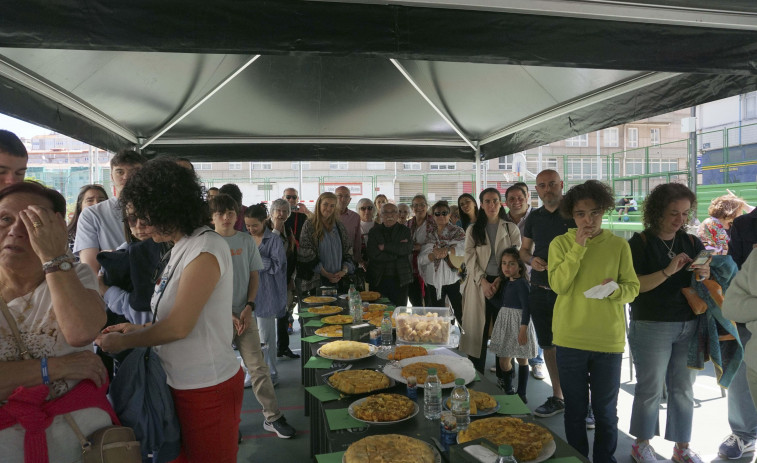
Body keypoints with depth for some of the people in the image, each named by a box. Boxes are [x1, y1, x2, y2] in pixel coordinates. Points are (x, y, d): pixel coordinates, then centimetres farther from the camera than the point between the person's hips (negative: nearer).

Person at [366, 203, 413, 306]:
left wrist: (385, 246, -9)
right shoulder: (374, 232, 7)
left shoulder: (405, 231, 9)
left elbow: (408, 248, -9)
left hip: (399, 279, 1)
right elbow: (373, 255, -8)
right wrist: (397, 252, -10)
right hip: (379, 279, 0)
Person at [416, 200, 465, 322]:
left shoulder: (458, 232, 3)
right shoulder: (427, 233, 8)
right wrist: (434, 255, -19)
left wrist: (446, 250, -29)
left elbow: (464, 249, -15)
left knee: (461, 314, -3)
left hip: (453, 279, -2)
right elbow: (421, 259, 0)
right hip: (433, 280, 2)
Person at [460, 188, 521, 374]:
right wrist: (483, 282, -11)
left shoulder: (511, 229, 7)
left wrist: (500, 280, -12)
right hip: (479, 284, 1)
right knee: (478, 329, 1)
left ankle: (503, 375, 14)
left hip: (504, 283, 0)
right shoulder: (473, 230, 10)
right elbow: (470, 259, 2)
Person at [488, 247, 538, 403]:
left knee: (522, 359, 8)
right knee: (503, 360, 10)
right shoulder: (505, 283, 9)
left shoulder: (521, 283, -15)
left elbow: (526, 308, -18)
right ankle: (508, 390, 27)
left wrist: (523, 329, -22)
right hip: (505, 323, 7)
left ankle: (521, 394, 20)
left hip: (518, 323, -7)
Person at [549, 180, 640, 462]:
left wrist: (615, 289, -19)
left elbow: (632, 289, 3)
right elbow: (558, 285, -12)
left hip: (609, 340, 1)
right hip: (570, 338, 0)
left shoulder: (619, 245, 2)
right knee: (575, 409, 13)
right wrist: (578, 248, -17)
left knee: (605, 410, 13)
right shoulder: (561, 243, 0)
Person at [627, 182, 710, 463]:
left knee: (683, 389, 12)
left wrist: (704, 276, -11)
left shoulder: (692, 243, 8)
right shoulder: (640, 244, -5)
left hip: (689, 326, 4)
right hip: (652, 327, -4)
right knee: (651, 389, 4)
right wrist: (668, 271, -24)